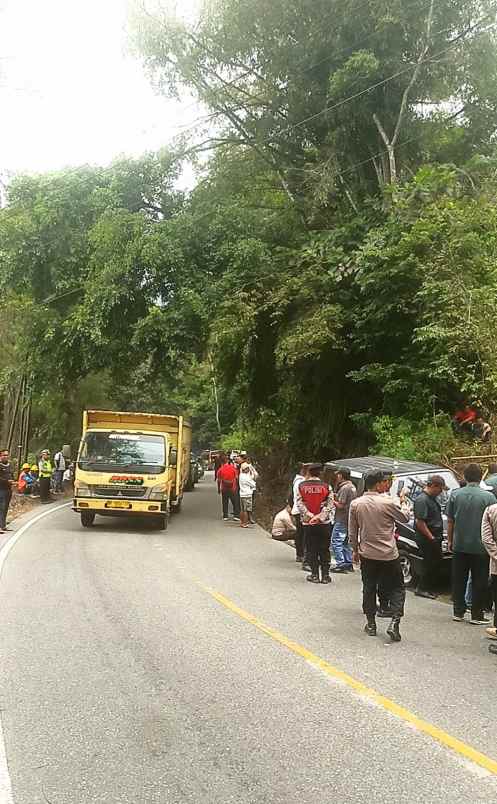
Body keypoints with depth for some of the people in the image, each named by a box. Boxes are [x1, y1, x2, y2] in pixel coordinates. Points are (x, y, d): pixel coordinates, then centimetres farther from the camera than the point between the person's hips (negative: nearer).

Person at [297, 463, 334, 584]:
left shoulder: (301, 486, -1)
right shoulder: (326, 486, -4)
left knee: (311, 550, 8)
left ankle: (314, 575, 10)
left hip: (308, 523, 1)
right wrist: (320, 516, -11)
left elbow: (299, 504, -6)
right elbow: (330, 505, -9)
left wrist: (309, 515, -10)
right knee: (324, 549, 7)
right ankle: (325, 575, 9)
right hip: (324, 523, -1)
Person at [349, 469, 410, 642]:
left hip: (367, 554, 3)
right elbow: (405, 518, 3)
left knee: (369, 589, 16)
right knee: (397, 589, 8)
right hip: (389, 555, -3)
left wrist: (355, 549, 16)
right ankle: (394, 623, -6)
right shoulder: (387, 503, -13)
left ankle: (371, 624, 21)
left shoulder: (355, 504, -3)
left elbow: (352, 532, 3)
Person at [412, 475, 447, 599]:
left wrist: (438, 536, 17)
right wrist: (431, 537, -21)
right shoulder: (422, 500, -19)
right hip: (426, 538, -10)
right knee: (430, 564, -3)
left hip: (435, 537, 10)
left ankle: (430, 588, 25)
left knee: (437, 562, 15)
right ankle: (422, 589, 9)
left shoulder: (432, 498, 13)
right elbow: (419, 522, -24)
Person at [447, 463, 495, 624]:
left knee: (458, 581, 12)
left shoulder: (455, 495, -2)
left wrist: (450, 540, 14)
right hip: (480, 547, -2)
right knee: (479, 582, 7)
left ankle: (458, 612, 17)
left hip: (459, 546, 3)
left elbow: (450, 521, 3)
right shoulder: (488, 496, -10)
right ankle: (477, 615, 10)